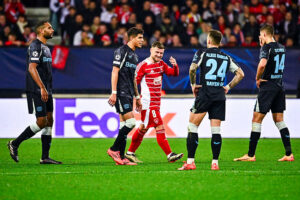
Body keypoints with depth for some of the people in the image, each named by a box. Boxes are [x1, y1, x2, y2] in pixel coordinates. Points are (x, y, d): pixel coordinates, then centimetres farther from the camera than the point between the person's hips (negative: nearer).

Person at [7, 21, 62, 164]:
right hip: (37, 91, -10)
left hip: (46, 91, 10)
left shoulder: (45, 48, 18)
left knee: (49, 121, 5)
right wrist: (42, 88, -25)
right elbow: (32, 68, -20)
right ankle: (14, 144, 2)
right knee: (41, 122, -11)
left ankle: (45, 157, 6)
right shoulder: (35, 46, -12)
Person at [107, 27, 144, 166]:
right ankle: (114, 149, -5)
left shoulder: (134, 55, 20)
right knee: (130, 122, -15)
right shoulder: (121, 51, -8)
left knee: (124, 125, 6)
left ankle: (121, 157, 6)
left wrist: (137, 97, 24)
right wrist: (114, 92, -20)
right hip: (121, 93, -9)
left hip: (128, 94, 9)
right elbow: (115, 72, -14)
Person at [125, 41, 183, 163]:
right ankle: (170, 155, -14)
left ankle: (130, 153, 24)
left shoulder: (161, 64, 12)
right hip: (148, 102, -8)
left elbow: (174, 73, 8)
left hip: (156, 102, 8)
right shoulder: (143, 65, -8)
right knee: (160, 128, -12)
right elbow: (134, 82, -7)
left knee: (143, 128, 14)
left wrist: (175, 66, -12)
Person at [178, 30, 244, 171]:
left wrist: (193, 84, -1)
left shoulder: (202, 53, 1)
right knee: (216, 130, 4)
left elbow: (192, 68, -14)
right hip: (220, 97, 4)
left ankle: (190, 162, -6)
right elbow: (240, 74, 13)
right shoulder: (226, 58, 13)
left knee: (192, 127, 0)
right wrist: (228, 87, 17)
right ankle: (215, 163, 0)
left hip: (204, 94, -4)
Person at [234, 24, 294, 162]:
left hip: (268, 87, -8)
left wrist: (258, 78, -13)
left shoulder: (266, 47, -12)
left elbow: (262, 64, -30)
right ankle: (289, 154, 8)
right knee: (279, 120, 12)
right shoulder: (281, 48, 11)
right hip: (280, 87, 8)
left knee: (256, 119, -3)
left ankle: (251, 155, -3)